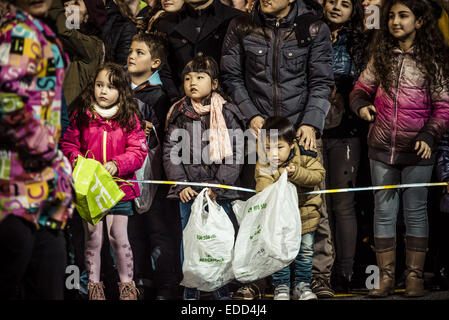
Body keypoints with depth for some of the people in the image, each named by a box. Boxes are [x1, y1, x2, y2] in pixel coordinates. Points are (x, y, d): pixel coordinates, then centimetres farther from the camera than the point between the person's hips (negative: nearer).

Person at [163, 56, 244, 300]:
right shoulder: (179, 115, 6)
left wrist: (217, 187, -10)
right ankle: (191, 292, 11)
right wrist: (181, 185, -6)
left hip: (219, 193, -1)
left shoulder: (227, 114, 1)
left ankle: (221, 290, 11)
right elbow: (170, 152, 5)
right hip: (188, 191, 1)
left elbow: (234, 156, -1)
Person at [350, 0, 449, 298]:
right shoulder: (381, 56, 7)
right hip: (382, 149, 3)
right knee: (384, 211, 6)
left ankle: (415, 276, 13)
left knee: (416, 211, 5)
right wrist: (362, 105, -9)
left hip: (417, 150, -3)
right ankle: (386, 276, 12)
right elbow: (362, 88, 13)